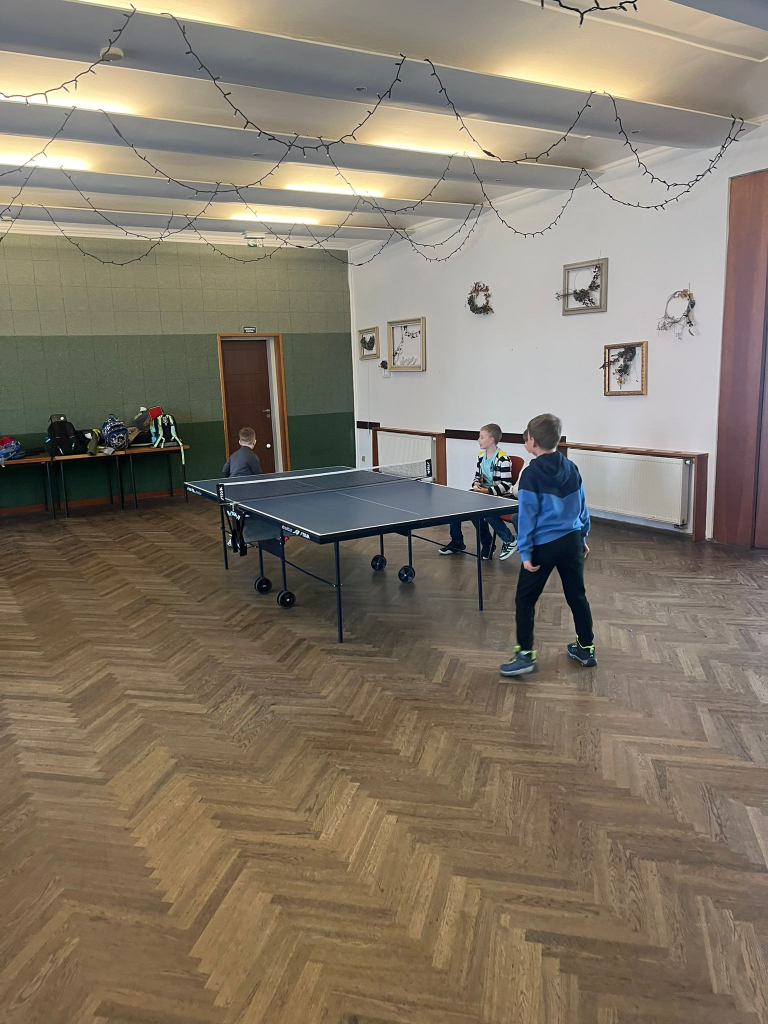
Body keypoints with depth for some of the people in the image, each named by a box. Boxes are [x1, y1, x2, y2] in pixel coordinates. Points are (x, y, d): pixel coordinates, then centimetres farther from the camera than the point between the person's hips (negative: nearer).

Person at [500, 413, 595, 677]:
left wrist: (525, 552, -11)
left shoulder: (531, 474, -13)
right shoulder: (571, 469, 5)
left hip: (544, 545, -6)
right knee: (577, 595, 17)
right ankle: (586, 648, 28)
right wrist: (583, 537, 24)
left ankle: (526, 655, 2)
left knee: (525, 599, 4)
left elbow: (527, 516, -14)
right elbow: (582, 507, 13)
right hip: (571, 541, 6)